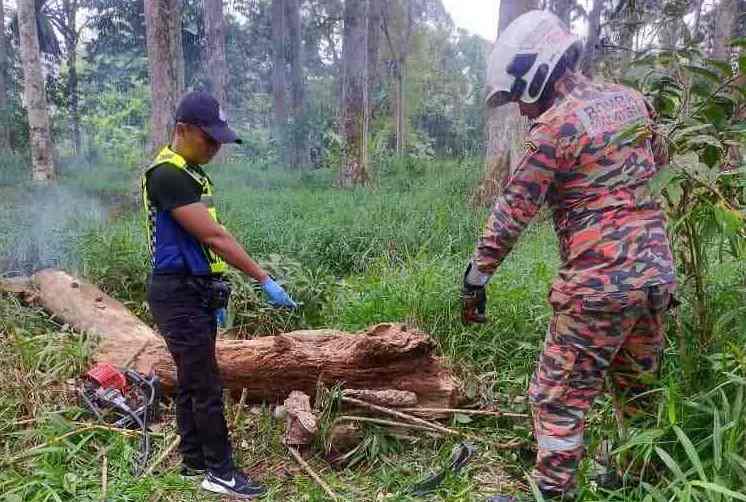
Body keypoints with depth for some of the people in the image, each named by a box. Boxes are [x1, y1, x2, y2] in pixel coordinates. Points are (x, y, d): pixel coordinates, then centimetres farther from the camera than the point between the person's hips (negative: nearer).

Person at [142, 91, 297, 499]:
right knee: (207, 385, -2)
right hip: (179, 295, -10)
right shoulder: (167, 175, -18)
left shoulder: (192, 173, 14)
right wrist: (264, 280, -21)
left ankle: (193, 461, 29)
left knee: (191, 381, 16)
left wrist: (215, 295, 18)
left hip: (196, 292, 10)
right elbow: (214, 238, -23)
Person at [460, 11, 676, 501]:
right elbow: (658, 161, 28)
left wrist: (475, 279, -4)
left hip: (599, 281, -8)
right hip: (658, 270, 8)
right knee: (637, 388, 23)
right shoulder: (630, 99, 9)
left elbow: (512, 213, -11)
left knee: (559, 399, 2)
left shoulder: (555, 126, -13)